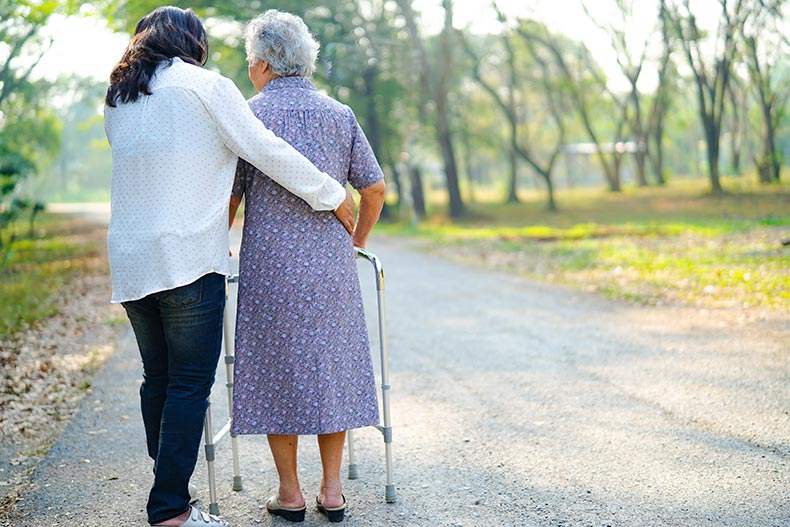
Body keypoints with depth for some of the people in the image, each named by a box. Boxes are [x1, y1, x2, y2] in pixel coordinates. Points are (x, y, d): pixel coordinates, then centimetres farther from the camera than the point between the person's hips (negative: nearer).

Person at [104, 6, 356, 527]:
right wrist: (332, 194, 4)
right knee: (190, 384, -3)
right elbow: (266, 150, -6)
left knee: (158, 379, 13)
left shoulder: (117, 100, 18)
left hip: (129, 261, 7)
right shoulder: (204, 85, -2)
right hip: (188, 257, -7)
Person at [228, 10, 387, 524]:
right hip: (331, 265, 3)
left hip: (270, 265, -2)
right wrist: (357, 241, 23)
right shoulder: (339, 114, 7)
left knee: (276, 370, 6)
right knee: (331, 366, 11)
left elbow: (228, 196, 0)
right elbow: (374, 188, 8)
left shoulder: (248, 116, -2)